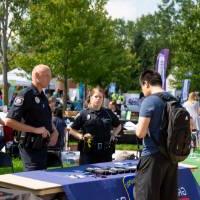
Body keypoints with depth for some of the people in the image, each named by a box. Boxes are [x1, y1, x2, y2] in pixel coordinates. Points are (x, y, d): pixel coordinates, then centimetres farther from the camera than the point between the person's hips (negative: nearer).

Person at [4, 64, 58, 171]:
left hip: (43, 146, 9)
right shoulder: (26, 95, -13)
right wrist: (35, 130, -21)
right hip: (31, 148, -9)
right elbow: (9, 121, -21)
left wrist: (54, 131, 8)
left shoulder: (43, 97, 14)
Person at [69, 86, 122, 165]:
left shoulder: (108, 113, 9)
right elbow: (72, 130, 6)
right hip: (88, 152, -3)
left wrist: (113, 135, 8)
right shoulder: (83, 114, 1)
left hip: (105, 152, 3)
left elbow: (118, 126, 24)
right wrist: (81, 137, -8)